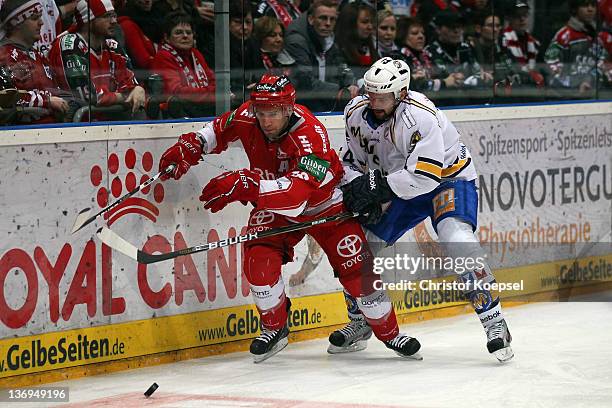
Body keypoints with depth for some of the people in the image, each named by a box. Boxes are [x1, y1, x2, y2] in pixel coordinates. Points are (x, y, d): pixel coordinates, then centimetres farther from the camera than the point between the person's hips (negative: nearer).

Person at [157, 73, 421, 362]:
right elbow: (219, 130, 7)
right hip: (276, 207, 4)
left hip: (326, 205, -4)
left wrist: (245, 185, -60)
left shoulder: (309, 134, -38)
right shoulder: (246, 118, -19)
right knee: (259, 261, -20)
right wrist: (190, 146, -11)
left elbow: (298, 190, -51)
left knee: (356, 269, -7)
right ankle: (274, 328, 4)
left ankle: (389, 333, 15)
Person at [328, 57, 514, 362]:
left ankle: (494, 321, -23)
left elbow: (426, 175, -36)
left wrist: (378, 186, -37)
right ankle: (360, 321, 23)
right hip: (400, 186, 7)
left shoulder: (421, 116, -33)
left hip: (448, 176, -7)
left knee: (457, 240, -30)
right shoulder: (357, 112, -12)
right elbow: (350, 160, 3)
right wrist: (358, 190, -17)